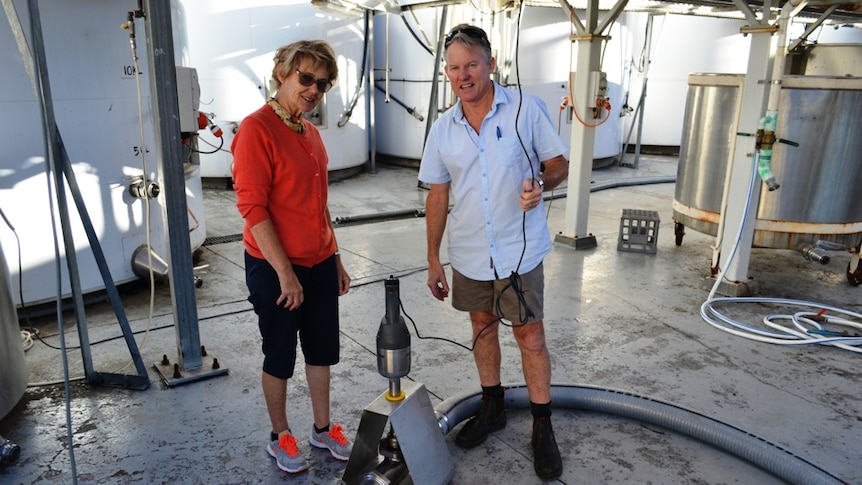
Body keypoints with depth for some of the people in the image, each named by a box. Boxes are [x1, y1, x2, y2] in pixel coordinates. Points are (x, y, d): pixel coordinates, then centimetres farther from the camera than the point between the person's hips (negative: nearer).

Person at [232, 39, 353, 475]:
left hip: (320, 263, 7)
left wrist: (335, 259, 16)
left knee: (321, 351, 17)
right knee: (279, 358, 10)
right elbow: (252, 207, -19)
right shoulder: (257, 129, -15)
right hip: (275, 268, -7)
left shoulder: (309, 132, 9)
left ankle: (323, 429, 35)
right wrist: (285, 272, -19)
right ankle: (280, 437, 30)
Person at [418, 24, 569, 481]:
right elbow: (437, 196, 6)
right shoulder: (442, 129, 1)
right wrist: (433, 260, 6)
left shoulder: (527, 108, -9)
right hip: (468, 254, 4)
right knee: (482, 326, 17)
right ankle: (492, 407, 38)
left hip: (519, 250, -4)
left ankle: (542, 427, 21)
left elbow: (559, 164, -2)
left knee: (530, 336, 3)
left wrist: (542, 182, -26)